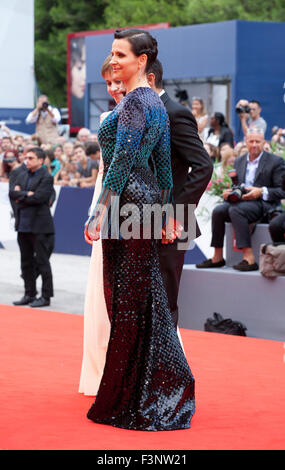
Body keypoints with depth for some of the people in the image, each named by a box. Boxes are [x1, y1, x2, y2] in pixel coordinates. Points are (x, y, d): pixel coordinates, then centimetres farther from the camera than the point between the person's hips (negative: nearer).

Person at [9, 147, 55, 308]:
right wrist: (27, 194, -11)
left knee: (42, 261, -2)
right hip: (23, 225, 7)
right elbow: (12, 192, 4)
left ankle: (46, 296, 4)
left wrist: (20, 197, -5)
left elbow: (38, 198, -17)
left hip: (39, 226, -7)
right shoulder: (22, 175, 15)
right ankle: (30, 294, 20)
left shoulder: (46, 177, -8)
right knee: (26, 262, 12)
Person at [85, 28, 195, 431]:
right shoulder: (156, 102, 15)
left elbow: (121, 160, -19)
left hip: (127, 203, -10)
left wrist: (101, 211, -18)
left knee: (127, 297, -4)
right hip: (146, 198, 10)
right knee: (144, 295, 12)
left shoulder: (134, 102, -14)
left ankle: (130, 401, 3)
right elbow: (164, 163, 17)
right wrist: (167, 214, 20)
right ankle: (158, 393, 18)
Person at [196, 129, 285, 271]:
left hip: (263, 204, -6)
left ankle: (249, 258, -37)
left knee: (235, 210, -34)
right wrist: (228, 193, 1)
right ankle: (217, 258, -18)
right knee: (218, 210, -23)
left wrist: (261, 192, -18)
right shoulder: (239, 161, 21)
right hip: (240, 200, 6)